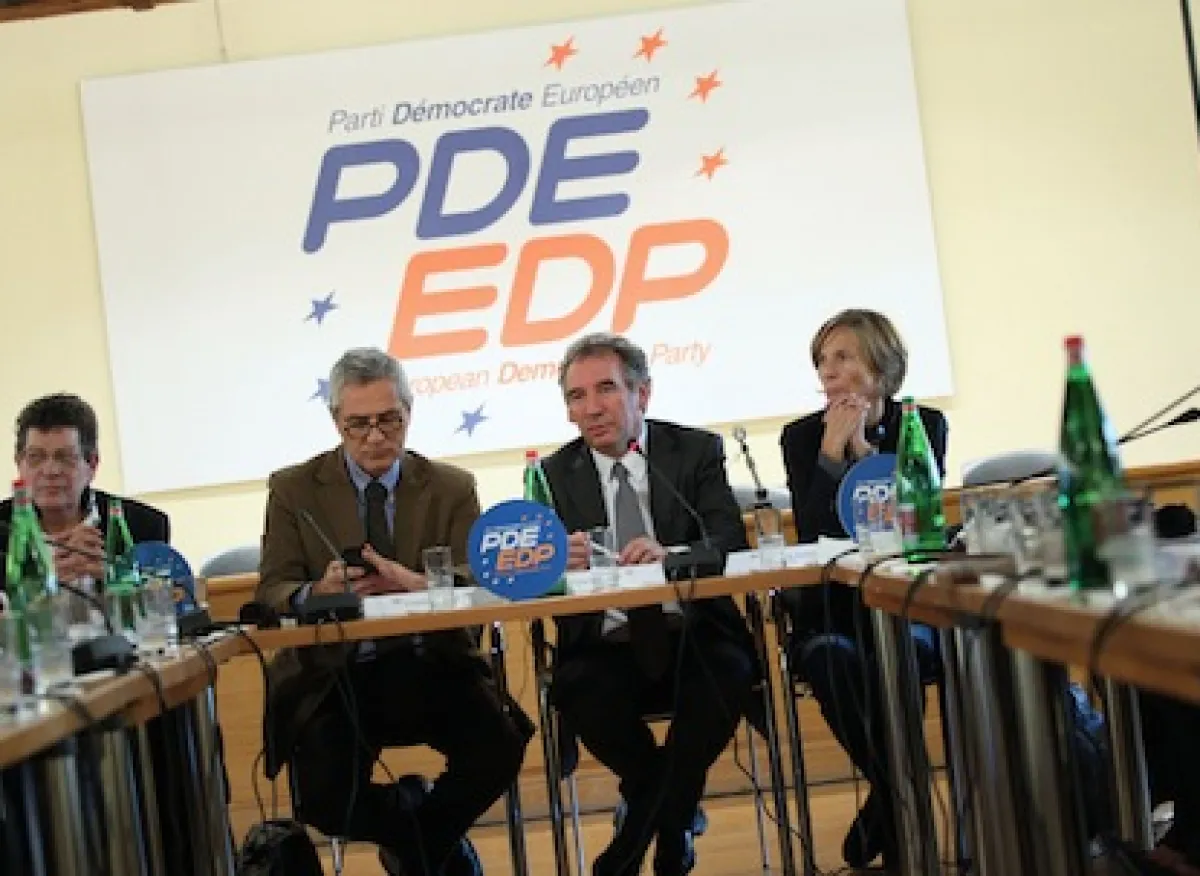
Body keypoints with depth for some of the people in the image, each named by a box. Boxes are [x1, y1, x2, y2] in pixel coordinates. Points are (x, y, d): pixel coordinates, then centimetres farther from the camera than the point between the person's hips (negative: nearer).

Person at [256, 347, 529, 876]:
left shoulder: (451, 488, 8)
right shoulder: (293, 490, 6)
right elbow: (272, 592, -1)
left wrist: (419, 584, -24)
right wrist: (319, 593, -25)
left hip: (431, 668, 1)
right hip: (336, 676, -1)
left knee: (501, 747, -27)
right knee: (325, 800, -26)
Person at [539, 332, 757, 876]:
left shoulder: (697, 451, 6)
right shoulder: (554, 474, 9)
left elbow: (731, 540, -8)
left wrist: (671, 554, -31)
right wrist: (560, 562, -27)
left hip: (691, 637, 0)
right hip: (606, 647, 1)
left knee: (727, 675, -33)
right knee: (578, 690, -32)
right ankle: (670, 815, 1)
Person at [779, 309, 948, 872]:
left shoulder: (924, 424, 2)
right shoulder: (802, 436, 0)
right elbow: (812, 537, -11)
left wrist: (864, 447, -15)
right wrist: (832, 451, -16)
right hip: (830, 606, 1)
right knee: (830, 659, -34)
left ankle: (888, 802, -13)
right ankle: (899, 800, -16)